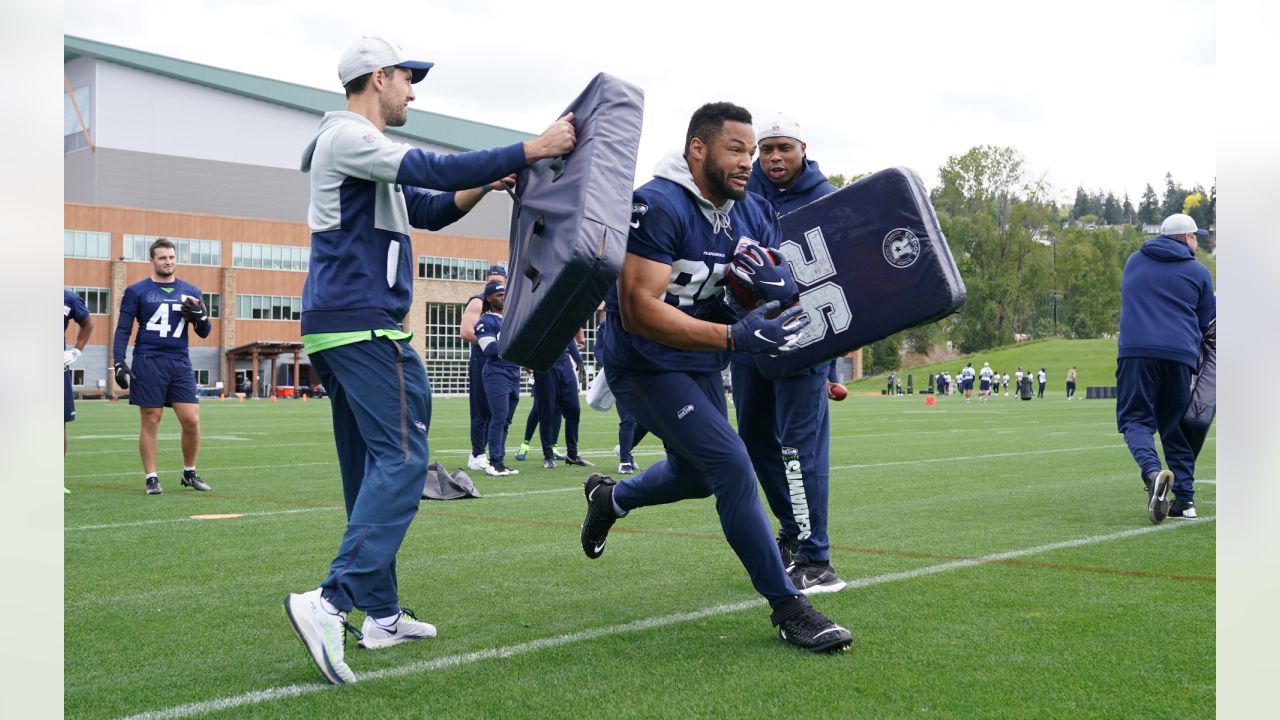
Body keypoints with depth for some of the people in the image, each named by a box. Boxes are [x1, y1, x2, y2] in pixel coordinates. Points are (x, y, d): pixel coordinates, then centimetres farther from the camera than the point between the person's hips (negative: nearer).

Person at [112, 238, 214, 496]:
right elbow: (123, 330, 3)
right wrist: (119, 363, -6)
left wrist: (201, 316, -6)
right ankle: (151, 478, 9)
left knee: (191, 420, -2)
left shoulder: (191, 292, 12)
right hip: (148, 363, -3)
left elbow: (204, 333, 16)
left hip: (180, 363, 3)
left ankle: (189, 474, 15)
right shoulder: (136, 291, 3)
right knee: (150, 422, 1)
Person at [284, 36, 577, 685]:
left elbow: (428, 210, 25)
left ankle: (381, 615, 15)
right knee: (400, 461, -15)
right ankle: (331, 603, -23)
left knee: (372, 470, 10)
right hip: (362, 323, -11)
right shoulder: (347, 135, -7)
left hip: (337, 327, 11)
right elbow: (432, 171, -19)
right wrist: (533, 150, -17)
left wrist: (487, 183, 9)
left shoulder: (357, 147, 25)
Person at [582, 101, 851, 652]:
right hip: (644, 365, -9)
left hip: (701, 364, 9)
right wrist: (734, 337, -39)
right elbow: (639, 311, -32)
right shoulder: (658, 207, -25)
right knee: (730, 464, -17)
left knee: (697, 475, 22)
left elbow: (771, 288, 5)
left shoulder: (753, 214, -1)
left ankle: (610, 497, 51)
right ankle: (787, 608, -7)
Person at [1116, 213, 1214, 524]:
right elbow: (1205, 321, 17)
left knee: (1135, 419, 0)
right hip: (1180, 355, 1)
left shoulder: (1134, 262, 17)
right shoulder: (1198, 273, 10)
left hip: (1136, 351, 0)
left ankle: (1153, 470, -30)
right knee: (1175, 425, 12)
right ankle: (1185, 497, 9)